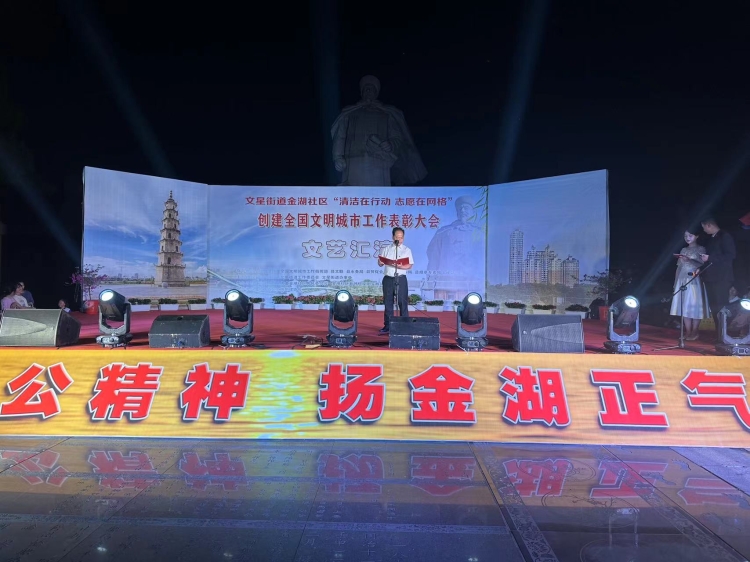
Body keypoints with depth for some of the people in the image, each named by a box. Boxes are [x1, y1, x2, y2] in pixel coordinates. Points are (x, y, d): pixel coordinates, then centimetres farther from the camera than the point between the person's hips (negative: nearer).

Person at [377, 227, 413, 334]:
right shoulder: (385, 249, 13)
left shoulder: (407, 250, 7)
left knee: (403, 302, -4)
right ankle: (387, 326, 12)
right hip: (388, 278, 2)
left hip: (401, 278, -2)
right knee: (388, 303, 4)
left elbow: (409, 265, -1)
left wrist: (399, 266, -19)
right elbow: (380, 263, 8)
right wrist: (381, 261, -16)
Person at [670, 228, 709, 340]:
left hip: (694, 280, -4)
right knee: (685, 306, 1)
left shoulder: (700, 249, 2)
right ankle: (688, 332, 4)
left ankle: (694, 332, 1)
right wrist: (675, 282, 10)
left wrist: (689, 260, -21)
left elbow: (703, 265, -8)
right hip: (683, 280, 5)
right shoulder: (683, 250, 16)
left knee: (695, 306, -4)